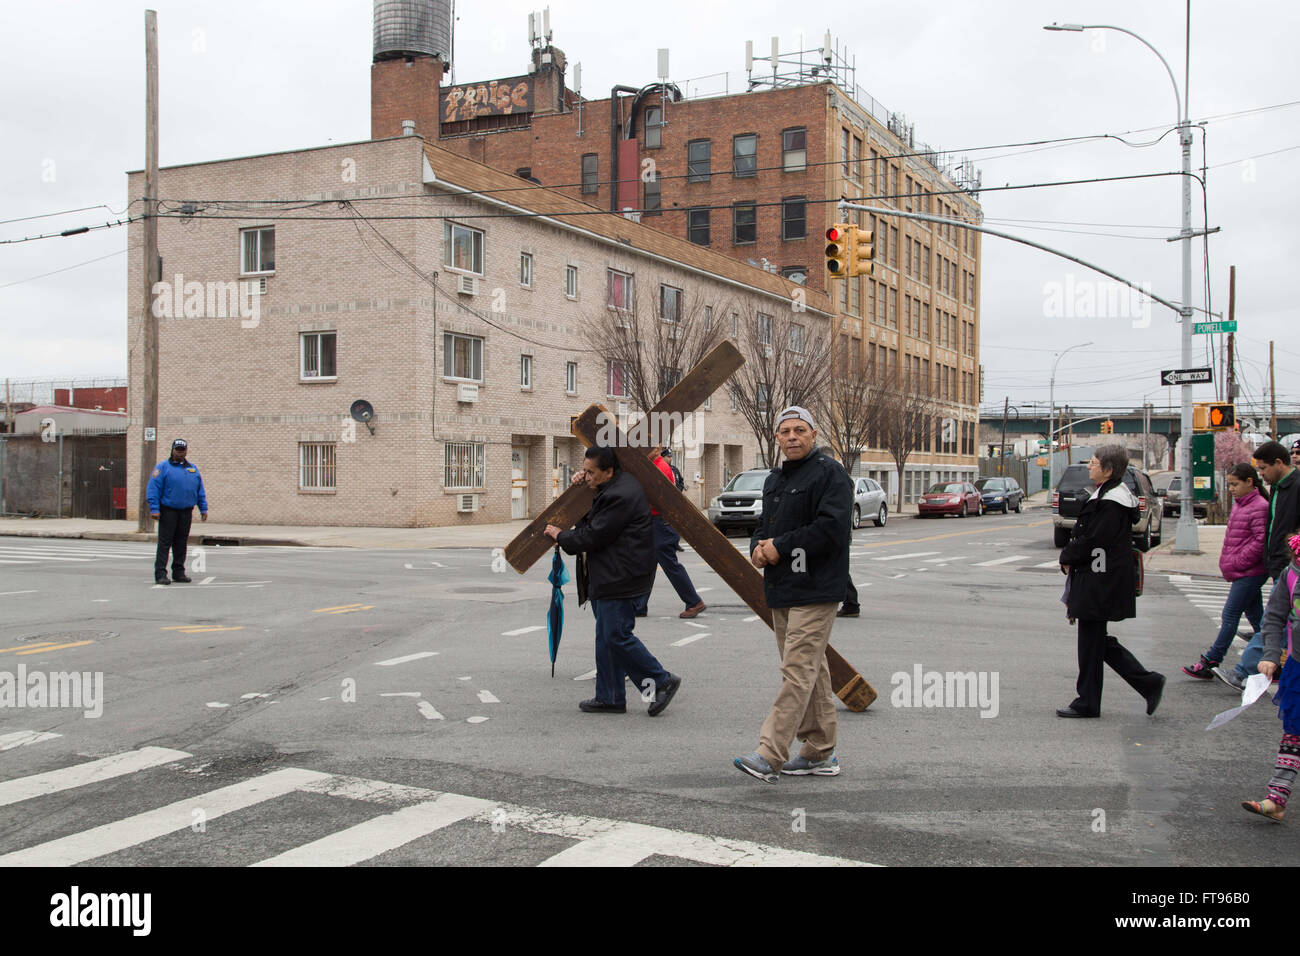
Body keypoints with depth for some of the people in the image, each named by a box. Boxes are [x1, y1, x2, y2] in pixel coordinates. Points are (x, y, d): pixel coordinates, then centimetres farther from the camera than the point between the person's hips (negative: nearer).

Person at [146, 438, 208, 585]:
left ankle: (179, 572, 17)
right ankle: (160, 574, -8)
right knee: (164, 543, -7)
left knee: (181, 543, 10)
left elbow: (200, 490, 18)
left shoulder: (192, 469, 15)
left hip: (186, 512, 5)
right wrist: (154, 509, -16)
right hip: (168, 511, -5)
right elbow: (153, 489, -7)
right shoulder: (162, 467, 0)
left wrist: (203, 508, 11)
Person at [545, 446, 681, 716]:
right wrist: (583, 481, 16)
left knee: (617, 636, -8)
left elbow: (593, 537, -19)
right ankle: (609, 698, 18)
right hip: (607, 577, 11)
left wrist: (561, 536, -2)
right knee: (607, 638, 12)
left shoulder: (620, 496, -20)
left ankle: (662, 681, 5)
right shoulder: (615, 486, 13)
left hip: (619, 578, -11)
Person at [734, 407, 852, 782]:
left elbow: (831, 528, -20)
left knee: (798, 672, -11)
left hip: (814, 592, -9)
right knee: (811, 672, 14)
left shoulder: (829, 473, -9)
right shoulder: (775, 479, 19)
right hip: (781, 590, 9)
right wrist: (758, 547, 1)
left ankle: (769, 756, -15)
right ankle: (820, 753, 22)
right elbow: (764, 524, 25)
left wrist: (780, 547, -15)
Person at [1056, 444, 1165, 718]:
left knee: (1091, 641, 0)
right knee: (1096, 640, 15)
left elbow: (1092, 541, -21)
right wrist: (1071, 556, 6)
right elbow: (1087, 535, 18)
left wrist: (1067, 557, -6)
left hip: (1099, 584, -10)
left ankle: (1087, 703, 10)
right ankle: (1148, 682, 18)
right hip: (1097, 580, 10)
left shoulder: (1110, 503, -19)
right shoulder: (1110, 495, 14)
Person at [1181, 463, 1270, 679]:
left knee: (1229, 617, -6)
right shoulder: (1240, 505, 14)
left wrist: (1236, 563, -17)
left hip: (1249, 573, -9)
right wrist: (1228, 563, 11)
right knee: (1255, 616, 14)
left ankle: (1209, 662, -3)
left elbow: (1260, 542, -20)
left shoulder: (1259, 507, -15)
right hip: (1244, 572, 9)